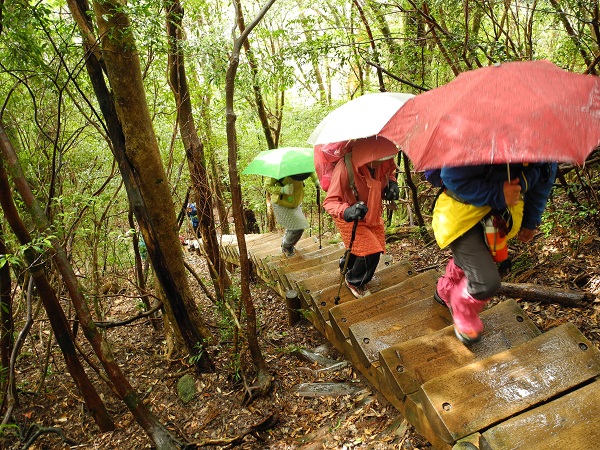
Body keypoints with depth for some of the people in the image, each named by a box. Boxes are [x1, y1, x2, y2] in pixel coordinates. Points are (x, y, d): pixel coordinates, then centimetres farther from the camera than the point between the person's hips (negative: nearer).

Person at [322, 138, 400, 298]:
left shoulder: (383, 162, -19)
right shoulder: (345, 167, -36)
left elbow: (389, 172, 8)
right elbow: (330, 202, -30)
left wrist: (392, 183, -14)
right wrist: (346, 212, -49)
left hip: (373, 214, 7)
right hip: (349, 219, -7)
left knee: (378, 246, 18)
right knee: (371, 252, -12)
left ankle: (346, 265, 48)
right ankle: (354, 281, 20)